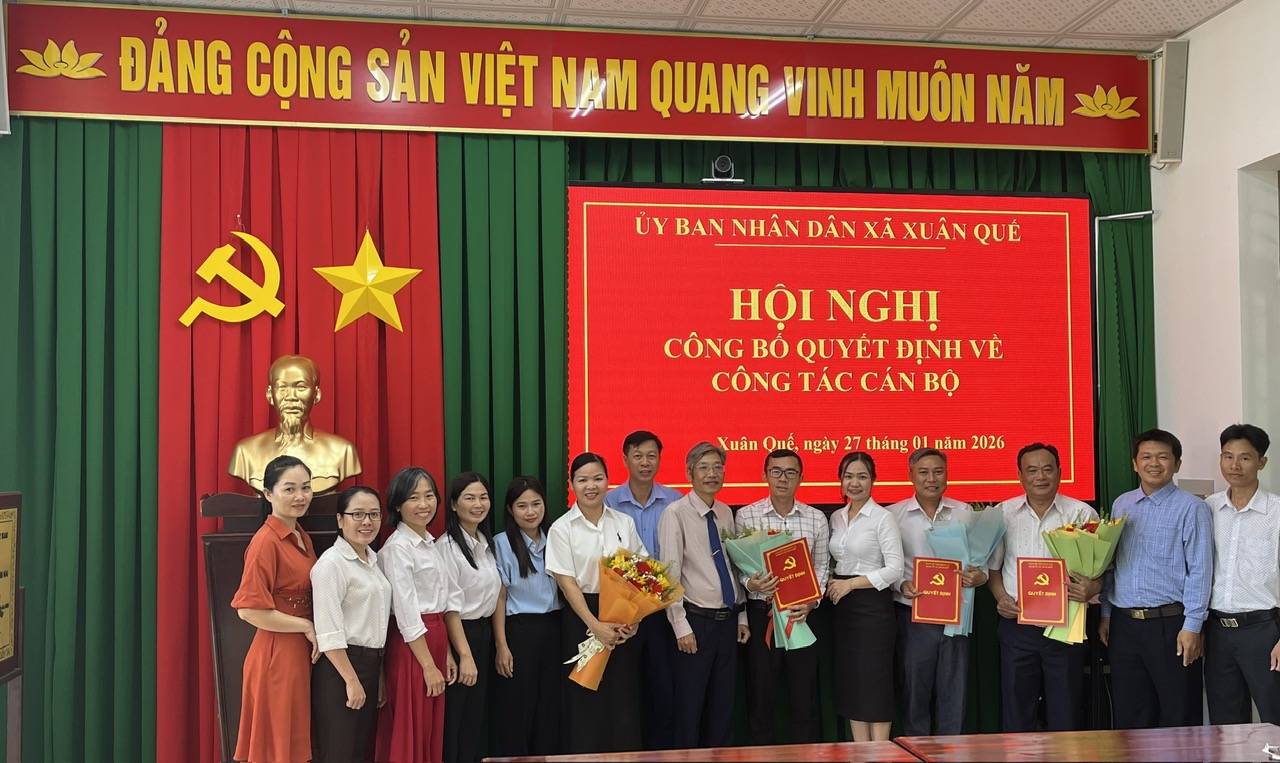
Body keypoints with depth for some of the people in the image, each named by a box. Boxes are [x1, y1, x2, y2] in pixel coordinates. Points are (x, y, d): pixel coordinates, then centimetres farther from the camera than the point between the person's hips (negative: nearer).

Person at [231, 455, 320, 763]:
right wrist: (308, 627, -15)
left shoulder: (302, 537, 10)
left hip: (302, 652, 8)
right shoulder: (266, 542, -16)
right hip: (277, 654, -8)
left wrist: (312, 632, 4)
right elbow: (249, 610, -21)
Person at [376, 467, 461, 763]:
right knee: (410, 736, 1)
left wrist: (445, 655, 11)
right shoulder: (397, 548, -14)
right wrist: (429, 666, -16)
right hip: (410, 646, -8)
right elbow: (407, 613, -17)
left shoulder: (432, 544, 12)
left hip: (435, 640, 8)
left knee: (433, 732, 14)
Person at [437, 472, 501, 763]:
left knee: (475, 716, 14)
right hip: (458, 635, -8)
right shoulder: (448, 546, -16)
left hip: (484, 633, 8)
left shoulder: (486, 543, 8)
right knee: (454, 719, 2)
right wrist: (464, 654, -20)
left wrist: (498, 643, 11)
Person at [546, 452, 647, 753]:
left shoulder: (624, 523, 6)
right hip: (582, 616, -3)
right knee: (586, 698, 1)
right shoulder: (562, 529, -3)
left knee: (624, 698, 4)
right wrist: (596, 626, -17)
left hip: (623, 617, 3)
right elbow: (567, 582, -8)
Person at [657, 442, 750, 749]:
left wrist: (742, 617, 11)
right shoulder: (676, 514, -10)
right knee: (689, 705, 1)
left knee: (723, 706, 13)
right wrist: (681, 627, -16)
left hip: (728, 621, 6)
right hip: (696, 620, -6)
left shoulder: (726, 514, 9)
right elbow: (670, 576, -13)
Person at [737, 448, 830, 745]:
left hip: (803, 613, 1)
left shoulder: (816, 519, 5)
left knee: (805, 695, 7)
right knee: (761, 694, 6)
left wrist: (811, 602, -6)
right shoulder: (746, 516, -1)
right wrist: (750, 583, -20)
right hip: (760, 611, -1)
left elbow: (822, 566, 8)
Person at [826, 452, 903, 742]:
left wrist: (850, 583, -15)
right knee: (850, 684, 8)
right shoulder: (836, 517, 11)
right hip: (842, 608, 6)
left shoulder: (883, 517, -8)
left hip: (873, 606, -6)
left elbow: (895, 569, -13)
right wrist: (832, 583, -1)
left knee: (874, 684, -3)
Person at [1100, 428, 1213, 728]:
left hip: (1170, 624, -5)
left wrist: (1192, 626, -14)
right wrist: (1106, 613, 12)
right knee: (1129, 715, 12)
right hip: (1123, 624, 5)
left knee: (1178, 716, 3)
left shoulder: (1191, 508, -6)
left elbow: (1200, 571, -10)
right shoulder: (1121, 505, 11)